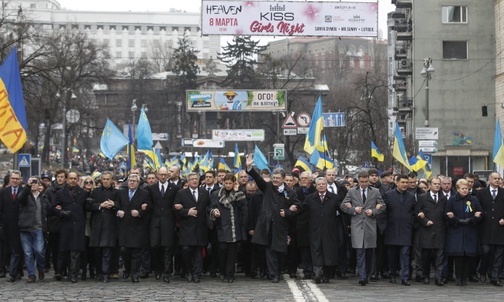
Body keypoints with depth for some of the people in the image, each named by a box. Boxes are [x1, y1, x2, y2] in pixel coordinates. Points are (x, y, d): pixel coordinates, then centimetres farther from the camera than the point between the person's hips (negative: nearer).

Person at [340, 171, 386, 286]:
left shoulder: (375, 192, 10)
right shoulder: (352, 192, 8)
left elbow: (383, 206, 11)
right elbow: (343, 206, 8)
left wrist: (373, 211, -6)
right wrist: (353, 210, -7)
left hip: (370, 226, 2)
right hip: (357, 225, -2)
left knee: (369, 252, 8)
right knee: (360, 252, -10)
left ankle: (367, 275, 21)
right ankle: (362, 276, -15)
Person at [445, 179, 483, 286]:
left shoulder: (474, 200, 7)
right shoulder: (452, 200, 3)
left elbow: (480, 215, 4)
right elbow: (447, 215, -1)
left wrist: (469, 220, -14)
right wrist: (459, 221, -16)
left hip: (470, 233, 2)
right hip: (456, 232, -2)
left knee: (469, 256, -2)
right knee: (458, 256, -8)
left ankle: (465, 277, 11)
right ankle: (458, 278, 6)